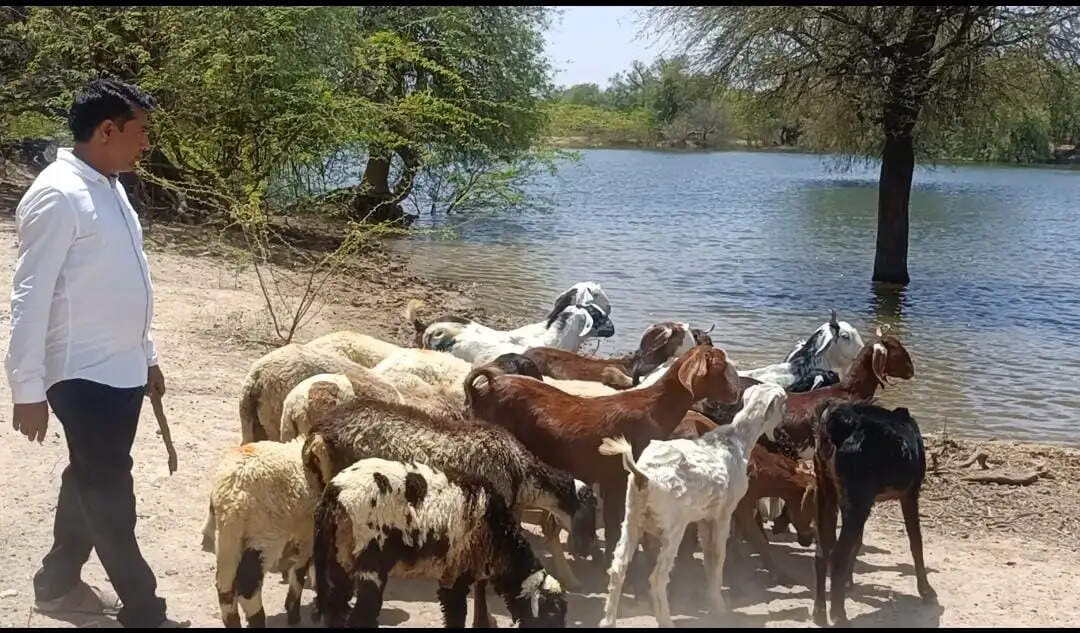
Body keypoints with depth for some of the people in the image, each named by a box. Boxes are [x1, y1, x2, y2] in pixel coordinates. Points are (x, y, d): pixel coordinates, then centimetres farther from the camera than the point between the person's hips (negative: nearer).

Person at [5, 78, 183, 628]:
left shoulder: (109, 188, 10)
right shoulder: (57, 196, -18)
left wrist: (146, 355, 22)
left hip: (122, 370, 9)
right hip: (85, 375, -9)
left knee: (92, 483, 20)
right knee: (110, 497, 0)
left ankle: (58, 583, 35)